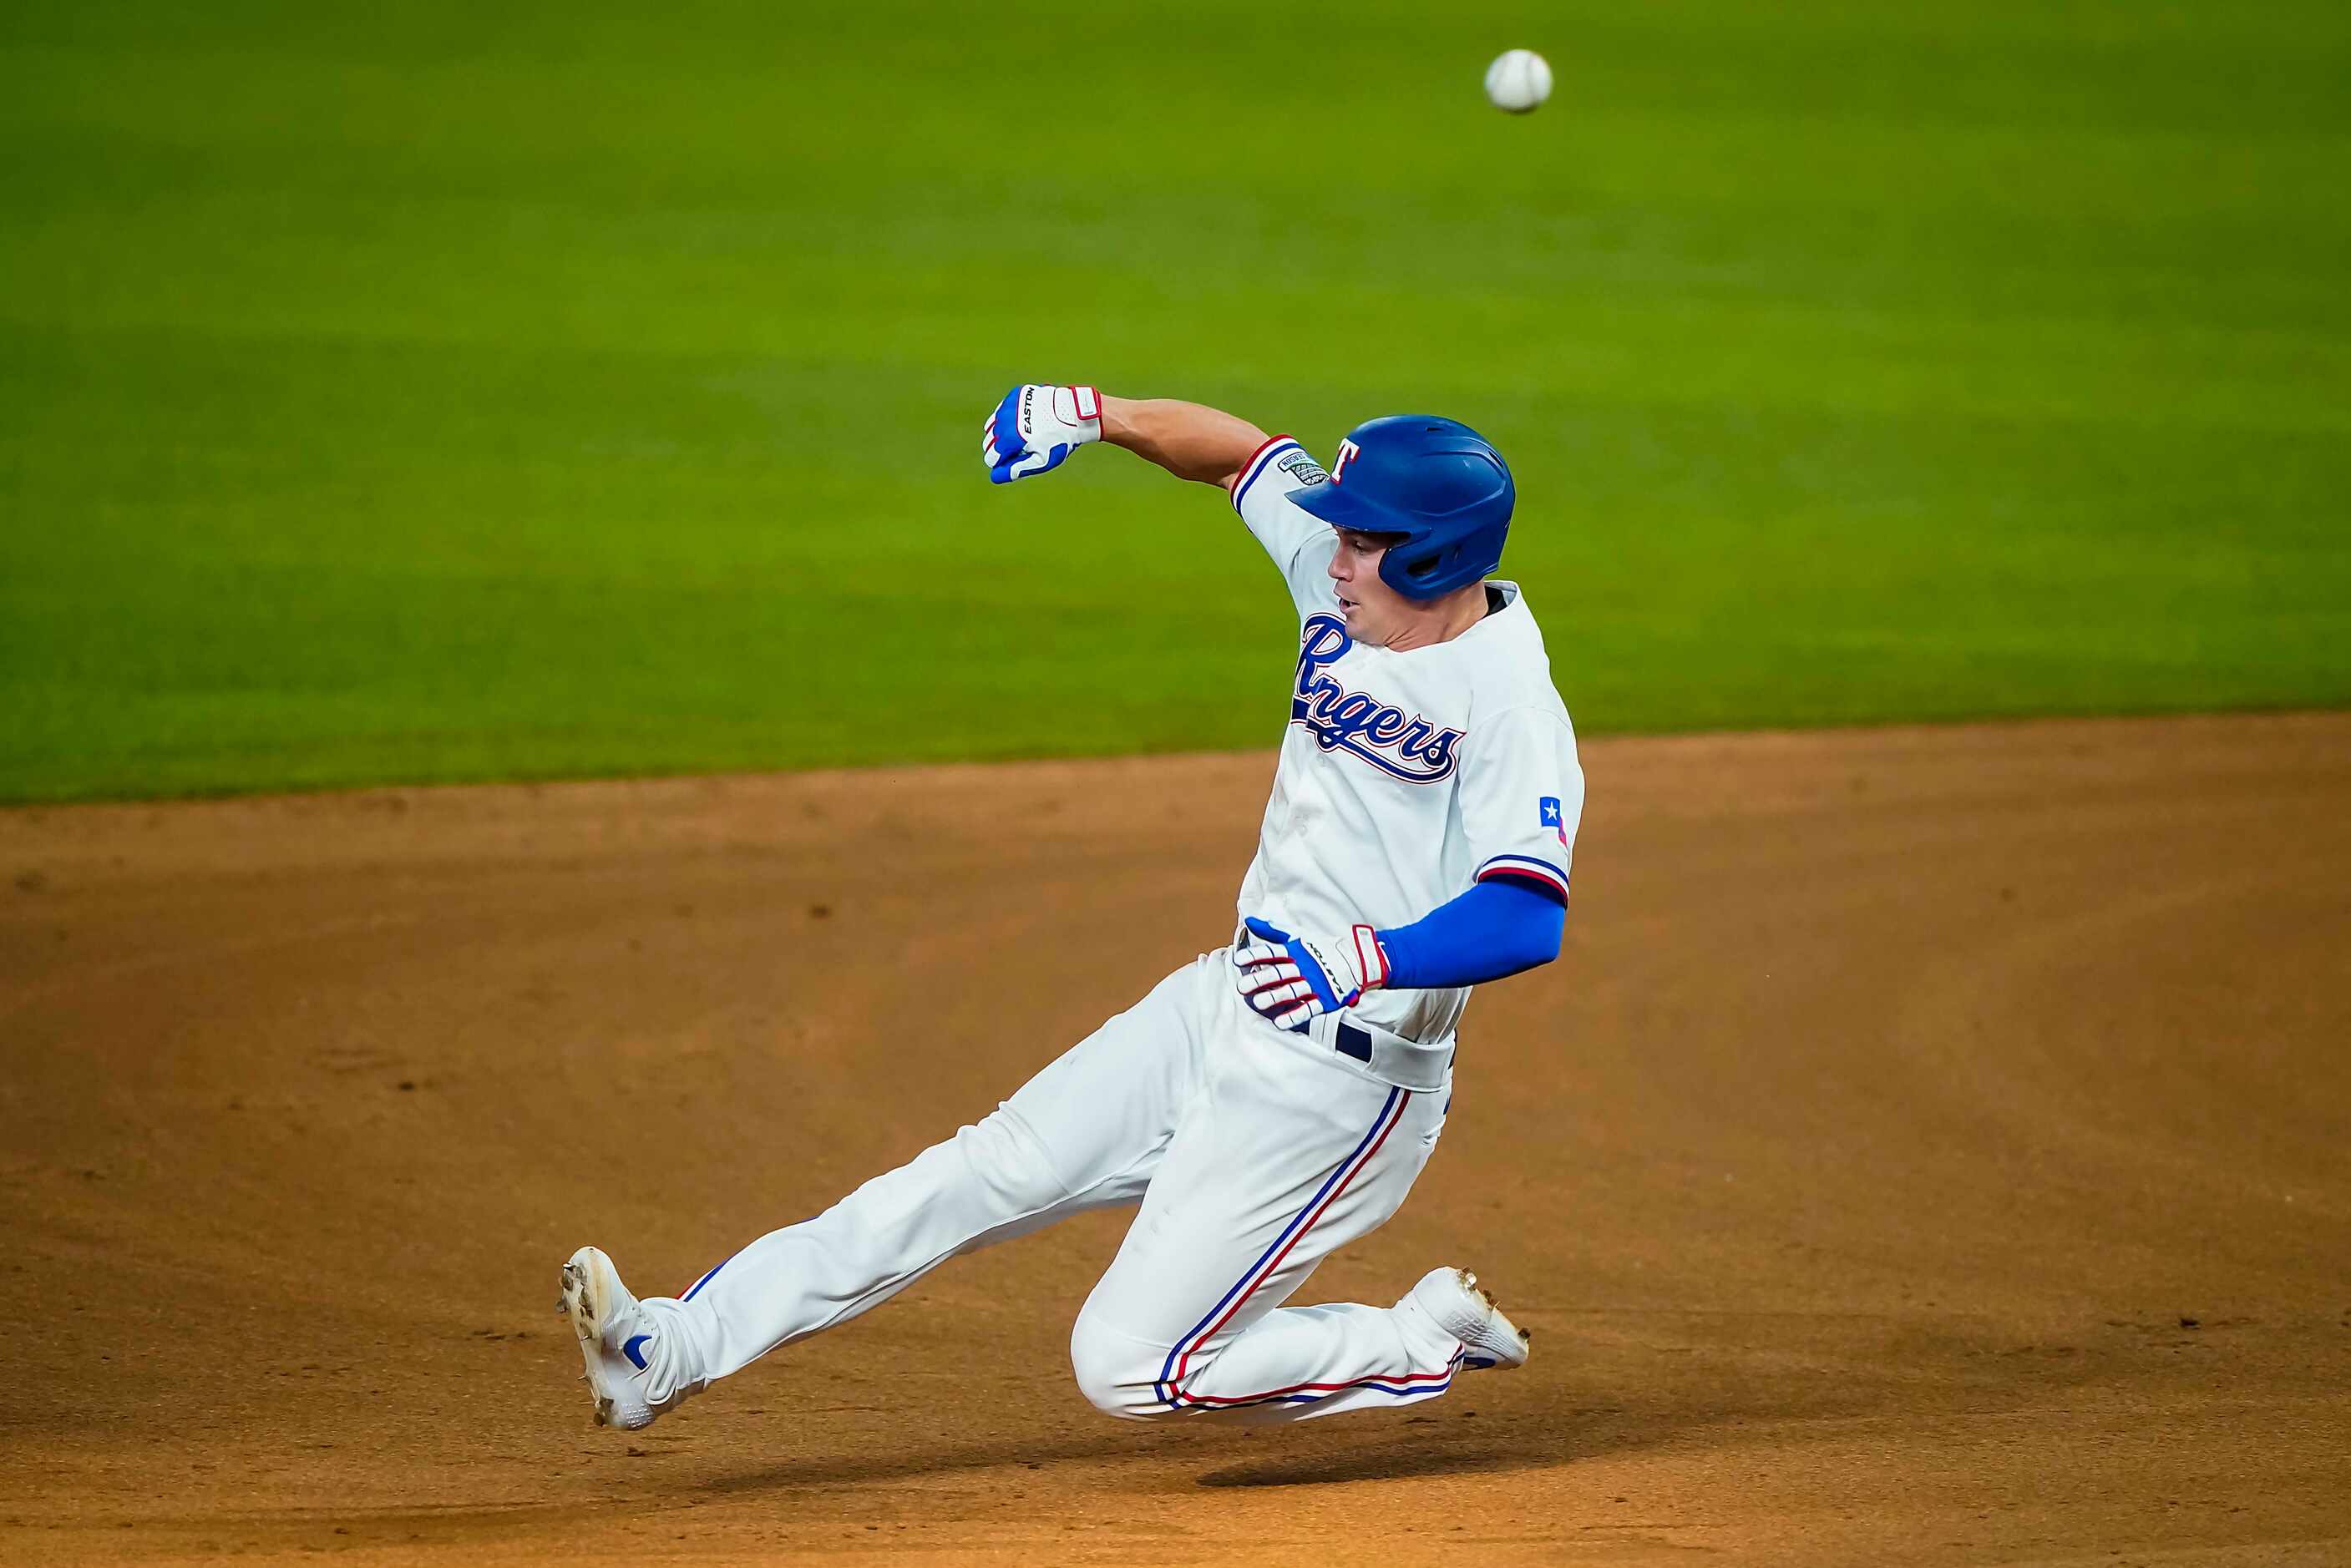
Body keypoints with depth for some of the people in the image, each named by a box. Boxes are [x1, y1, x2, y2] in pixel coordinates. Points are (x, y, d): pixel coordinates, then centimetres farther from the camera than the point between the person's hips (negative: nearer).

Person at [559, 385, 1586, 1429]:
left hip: (1338, 1083, -8)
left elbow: (1529, 921, -34)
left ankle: (1430, 1342, 10)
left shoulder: (1508, 700, -21)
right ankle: (675, 1349, -1)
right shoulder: (1352, 583, 3)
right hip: (1224, 1004, 8)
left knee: (1127, 1367, -8)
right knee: (998, 1168, 1)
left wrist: (1363, 958, -45)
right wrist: (1098, 415, 2)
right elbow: (1241, 451, 17)